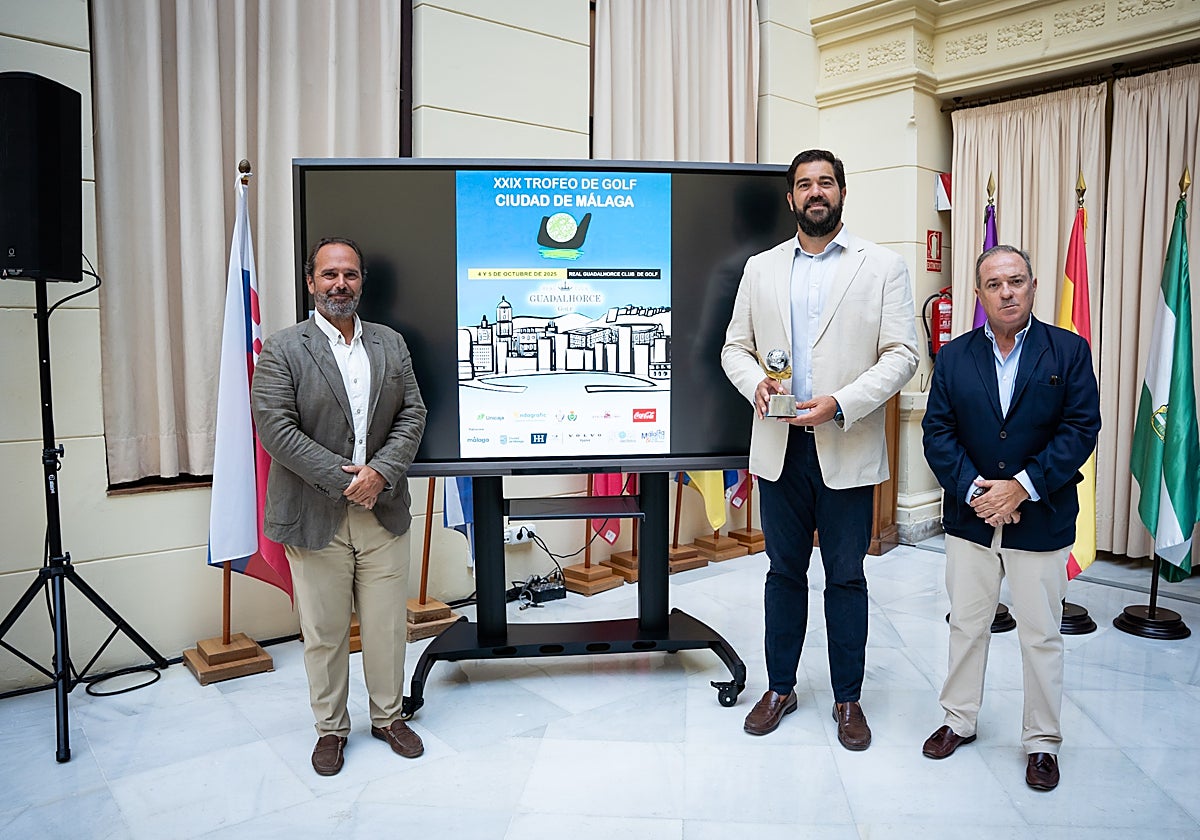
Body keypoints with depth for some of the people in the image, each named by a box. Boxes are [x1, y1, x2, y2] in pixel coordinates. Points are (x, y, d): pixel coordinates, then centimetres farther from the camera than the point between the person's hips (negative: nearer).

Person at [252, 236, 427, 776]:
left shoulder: (391, 344, 8)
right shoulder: (283, 350, -4)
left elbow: (412, 414, 4)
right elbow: (275, 427, -12)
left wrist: (380, 473, -12)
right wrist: (342, 478, -17)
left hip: (384, 514, 3)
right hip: (316, 518, -3)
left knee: (388, 626, 13)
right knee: (324, 632, 10)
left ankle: (388, 716, 32)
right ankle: (330, 728, 29)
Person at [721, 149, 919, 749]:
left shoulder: (882, 267, 2)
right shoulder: (761, 268, 10)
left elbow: (902, 354, -5)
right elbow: (735, 347, 10)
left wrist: (840, 404, -18)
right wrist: (756, 383, -13)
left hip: (847, 450, -2)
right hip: (780, 448, 3)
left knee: (846, 578, 8)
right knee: (784, 571, 13)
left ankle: (847, 698, 25)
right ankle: (780, 688, 28)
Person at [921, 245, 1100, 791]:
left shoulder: (1069, 351, -3)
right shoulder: (953, 357, 2)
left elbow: (1081, 429, -10)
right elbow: (937, 434, -3)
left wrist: (1022, 486, -17)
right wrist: (974, 490, -15)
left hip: (1042, 520, -2)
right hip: (969, 519, 2)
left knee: (1041, 636, 9)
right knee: (966, 625, 15)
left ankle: (1042, 742, 27)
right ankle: (959, 720, 33)